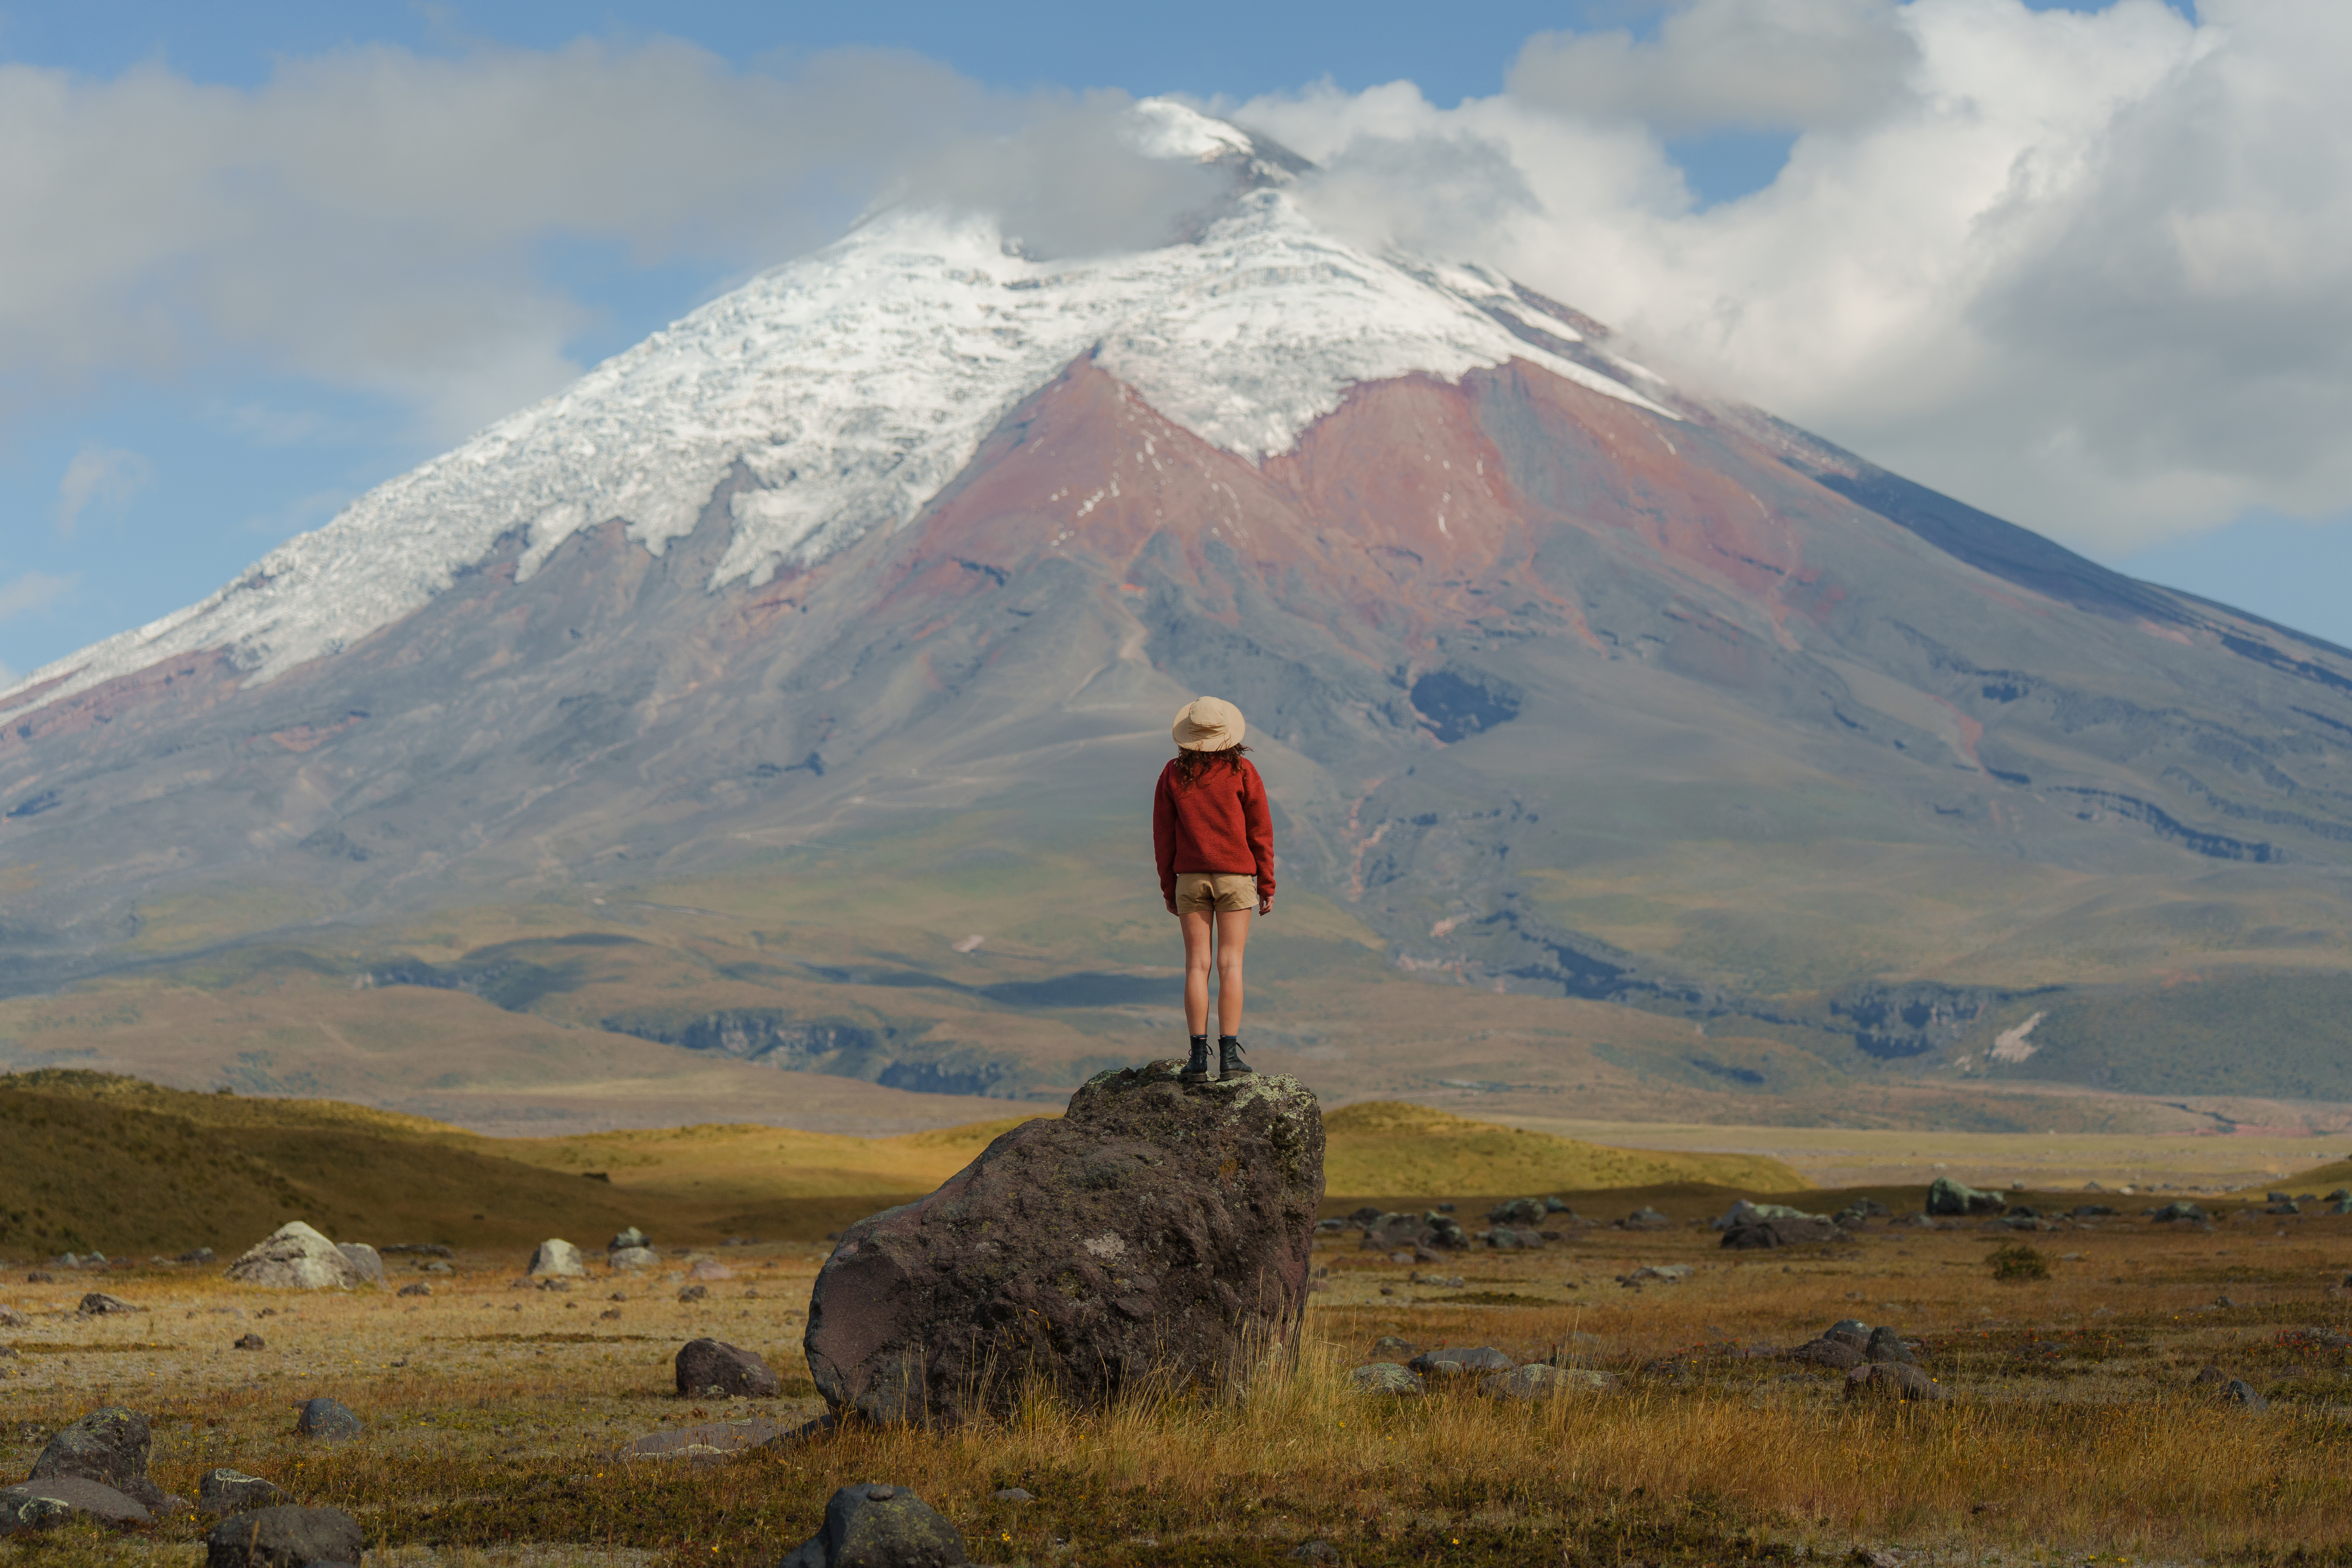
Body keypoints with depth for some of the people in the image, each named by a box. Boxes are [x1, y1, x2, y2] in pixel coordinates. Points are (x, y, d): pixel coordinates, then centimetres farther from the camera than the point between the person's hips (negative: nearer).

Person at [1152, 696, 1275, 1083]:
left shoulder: (1173, 775, -1)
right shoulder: (1242, 771, -5)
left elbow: (1163, 837, 2)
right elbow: (1260, 831, -3)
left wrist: (1168, 888, 11)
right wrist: (1267, 885, 4)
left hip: (1191, 877, 1)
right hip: (1235, 875, -1)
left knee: (1197, 965, 2)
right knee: (1230, 964, -1)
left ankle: (1199, 1058, -3)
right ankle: (1229, 1056, -5)